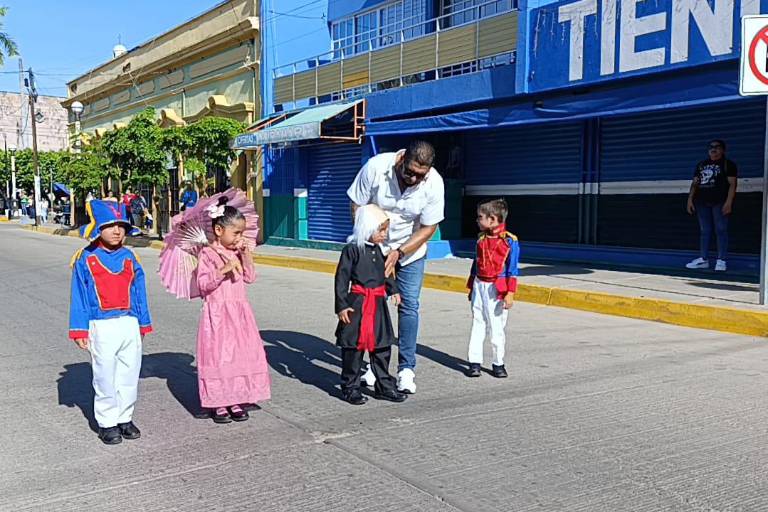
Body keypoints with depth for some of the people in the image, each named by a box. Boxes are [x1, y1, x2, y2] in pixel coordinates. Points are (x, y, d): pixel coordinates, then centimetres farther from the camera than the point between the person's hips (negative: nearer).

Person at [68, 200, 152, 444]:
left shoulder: (130, 258, 8)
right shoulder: (85, 260, -2)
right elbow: (79, 297, -1)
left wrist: (143, 324, 13)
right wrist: (80, 330, -4)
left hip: (130, 324, 4)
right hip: (102, 327, -3)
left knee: (129, 375, 10)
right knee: (105, 377, 3)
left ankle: (125, 418, 24)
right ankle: (107, 423, 16)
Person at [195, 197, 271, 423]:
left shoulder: (238, 252, 9)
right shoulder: (208, 254, -8)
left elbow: (250, 277, 6)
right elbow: (203, 285, -15)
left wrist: (246, 255, -3)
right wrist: (224, 270, -25)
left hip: (239, 312, 6)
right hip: (217, 313, -6)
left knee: (241, 353, 6)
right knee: (218, 355, -2)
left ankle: (236, 400, 16)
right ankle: (219, 403, 9)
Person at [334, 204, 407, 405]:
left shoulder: (378, 249, 10)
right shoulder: (352, 249, -11)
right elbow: (342, 278, -12)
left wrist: (393, 289, 23)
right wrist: (342, 305, -15)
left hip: (378, 304, 7)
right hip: (357, 304, -7)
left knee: (382, 347, 11)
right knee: (354, 347, 2)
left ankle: (384, 386, 21)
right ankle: (350, 387, 13)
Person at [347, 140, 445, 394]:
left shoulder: (434, 183, -21)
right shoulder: (375, 167, -24)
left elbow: (428, 228, -12)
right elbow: (357, 207, -12)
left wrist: (399, 252, -21)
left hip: (411, 250, 0)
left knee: (409, 305, -5)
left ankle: (406, 368, 3)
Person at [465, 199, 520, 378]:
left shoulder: (510, 241, -9)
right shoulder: (481, 239, 9)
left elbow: (512, 269, -9)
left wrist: (510, 293, -13)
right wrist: (472, 287, 18)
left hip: (496, 289, -5)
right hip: (479, 286, 5)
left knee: (497, 328, 4)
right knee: (477, 325, 6)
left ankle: (498, 363, 16)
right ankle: (475, 362, 10)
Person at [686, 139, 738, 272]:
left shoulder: (728, 165, 2)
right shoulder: (701, 164, 17)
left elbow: (732, 184, -6)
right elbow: (695, 183, 17)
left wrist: (729, 202, -16)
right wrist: (690, 199, 6)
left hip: (720, 202, -5)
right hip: (702, 202, 5)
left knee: (721, 230, -4)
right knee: (704, 231, 6)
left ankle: (721, 261, -3)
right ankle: (703, 259, 10)